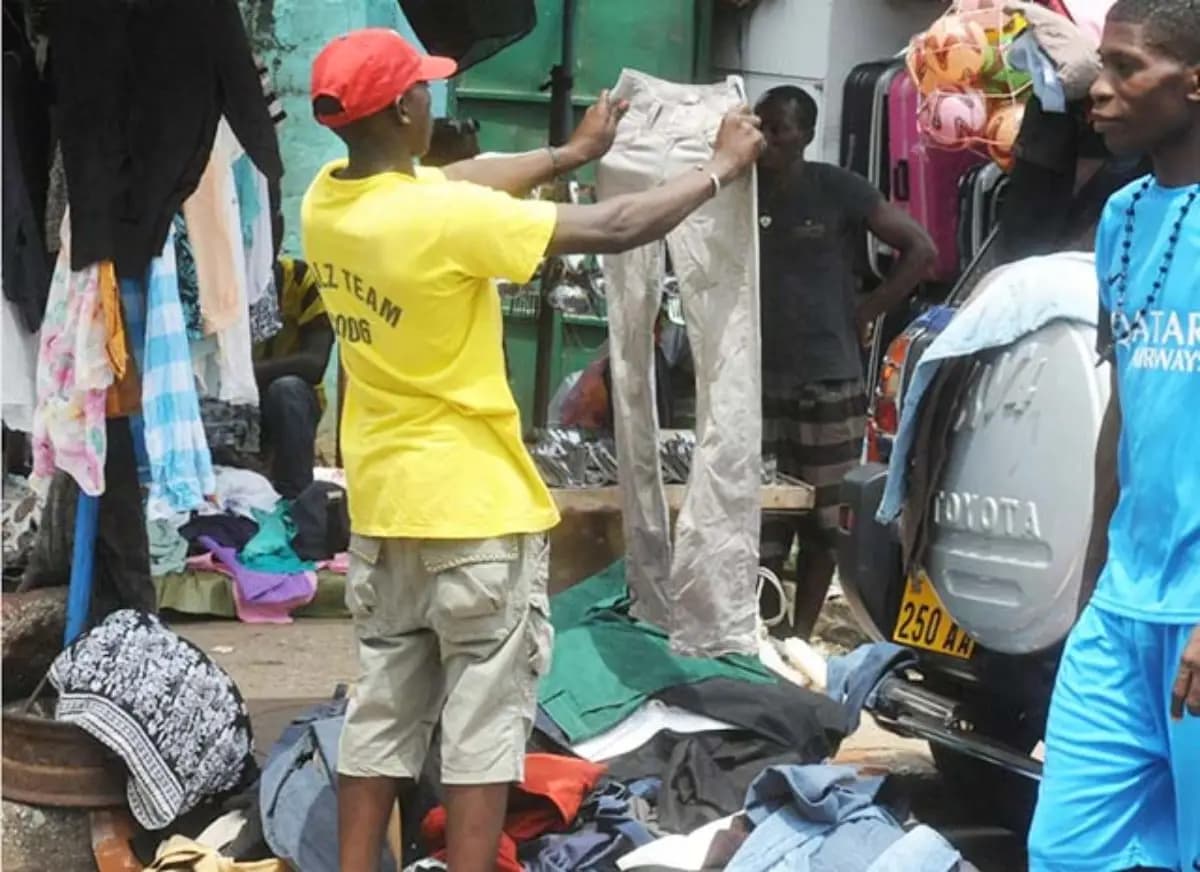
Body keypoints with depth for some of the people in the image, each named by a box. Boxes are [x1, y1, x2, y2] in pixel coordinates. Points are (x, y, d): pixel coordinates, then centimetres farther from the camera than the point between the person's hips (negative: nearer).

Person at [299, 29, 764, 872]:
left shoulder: (325, 199, -1)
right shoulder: (447, 219, -23)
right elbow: (612, 230, -17)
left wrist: (569, 154, 26)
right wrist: (720, 169, -3)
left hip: (382, 502, 7)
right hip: (476, 505, -7)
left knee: (383, 711, 14)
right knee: (486, 720, 1)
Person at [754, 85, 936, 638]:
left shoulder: (838, 191, -3)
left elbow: (920, 247, -1)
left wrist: (867, 312, -3)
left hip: (828, 382, -2)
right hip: (756, 379, 2)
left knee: (822, 519, 4)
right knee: (754, 518, 0)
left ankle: (799, 637, 14)